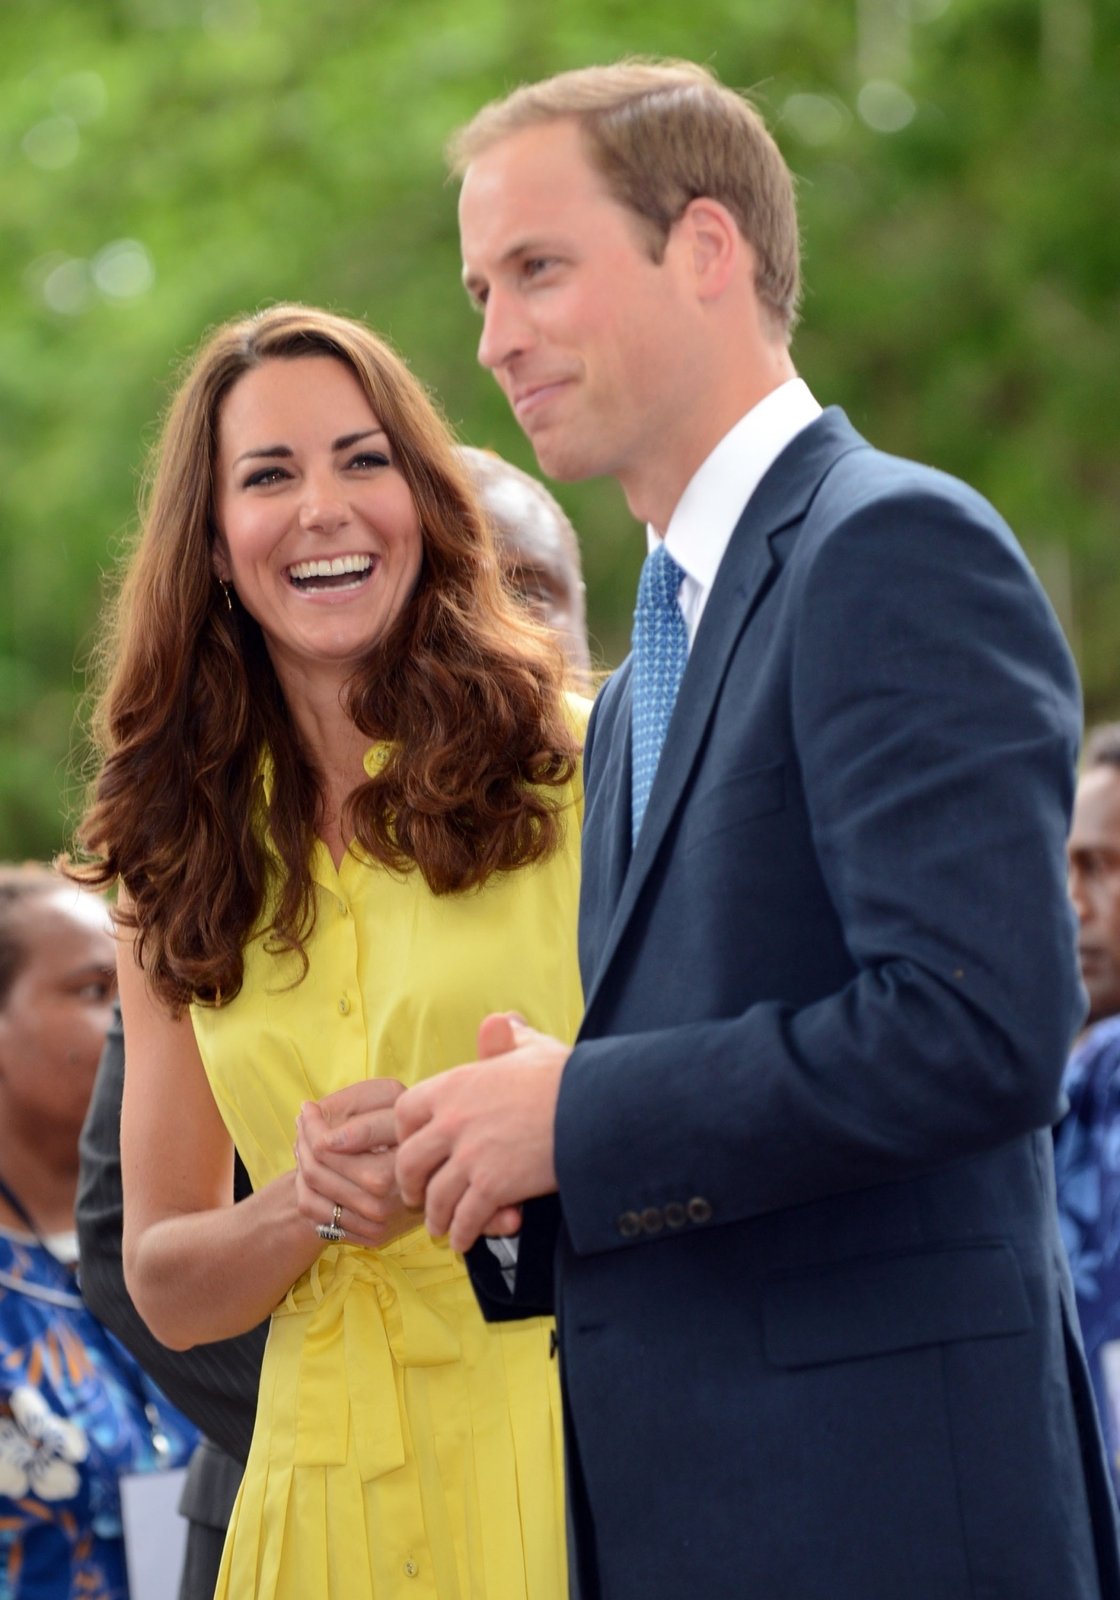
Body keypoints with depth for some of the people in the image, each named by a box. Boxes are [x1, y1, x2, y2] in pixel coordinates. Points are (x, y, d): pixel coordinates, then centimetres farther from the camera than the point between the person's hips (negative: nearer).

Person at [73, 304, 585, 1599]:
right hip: (328, 1482, 3)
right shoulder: (178, 859, 8)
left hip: (568, 1451, -3)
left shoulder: (578, 766, -2)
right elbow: (163, 1285, 9)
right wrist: (319, 1206, -10)